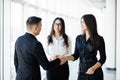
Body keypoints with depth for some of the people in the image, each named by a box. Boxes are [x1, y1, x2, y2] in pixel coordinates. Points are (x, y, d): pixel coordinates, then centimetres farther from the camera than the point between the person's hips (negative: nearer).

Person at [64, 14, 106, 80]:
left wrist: (93, 68, -17)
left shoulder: (99, 39, -6)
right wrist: (66, 57, -13)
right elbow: (76, 55, 6)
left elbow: (103, 58, -4)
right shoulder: (79, 38, 5)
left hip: (95, 72, -3)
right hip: (82, 72, 3)